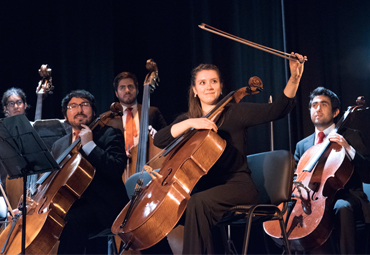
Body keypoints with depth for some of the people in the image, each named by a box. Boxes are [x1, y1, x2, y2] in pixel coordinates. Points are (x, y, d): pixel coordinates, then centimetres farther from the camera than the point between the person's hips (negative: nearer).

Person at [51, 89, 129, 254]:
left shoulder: (109, 135, 2)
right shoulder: (59, 146, 20)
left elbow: (116, 170, -15)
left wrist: (89, 144, -15)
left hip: (102, 207, -6)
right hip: (68, 206, 6)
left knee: (71, 222, -34)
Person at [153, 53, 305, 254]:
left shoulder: (235, 113, 1)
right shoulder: (187, 119, 12)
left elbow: (278, 110, -11)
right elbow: (159, 140, -4)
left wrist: (294, 78, -26)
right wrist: (190, 123, -17)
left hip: (236, 185, -4)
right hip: (204, 187, 4)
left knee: (198, 201, -31)